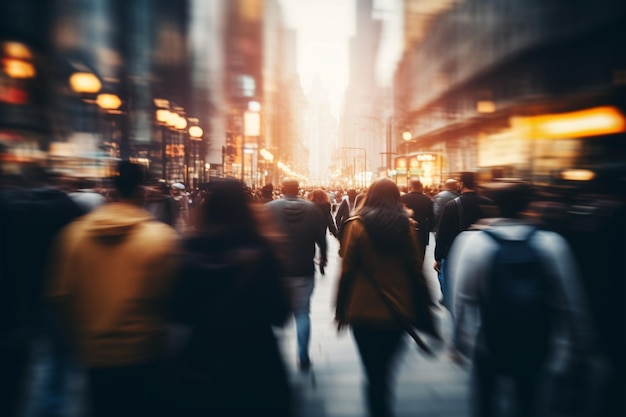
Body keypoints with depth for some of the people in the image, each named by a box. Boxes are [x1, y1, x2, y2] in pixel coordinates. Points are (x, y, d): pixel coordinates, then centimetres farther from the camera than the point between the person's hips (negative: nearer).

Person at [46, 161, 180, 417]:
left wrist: (79, 339, 11)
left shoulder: (73, 233, -5)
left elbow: (60, 296, -2)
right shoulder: (162, 236, -16)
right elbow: (169, 298, -14)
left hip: (95, 355, 3)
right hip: (144, 357, -3)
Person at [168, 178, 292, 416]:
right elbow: (279, 314, -11)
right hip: (254, 366, -1)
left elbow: (179, 314, 1)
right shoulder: (260, 250, -16)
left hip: (199, 365, 2)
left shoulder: (191, 250, -8)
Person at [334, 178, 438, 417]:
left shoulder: (358, 225, -8)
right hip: (400, 310, 4)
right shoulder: (407, 225, -1)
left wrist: (340, 309, 1)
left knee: (374, 373, 7)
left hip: (365, 310, -3)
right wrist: (423, 311, 7)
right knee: (385, 368, 25)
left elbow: (348, 270, -9)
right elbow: (416, 270, 0)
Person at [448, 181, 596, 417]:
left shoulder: (471, 240, -17)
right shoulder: (552, 242, -12)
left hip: (489, 342, -1)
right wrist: (578, 345, 5)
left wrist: (457, 335, -1)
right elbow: (570, 301, -8)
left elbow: (462, 297, -13)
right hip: (535, 344, 2)